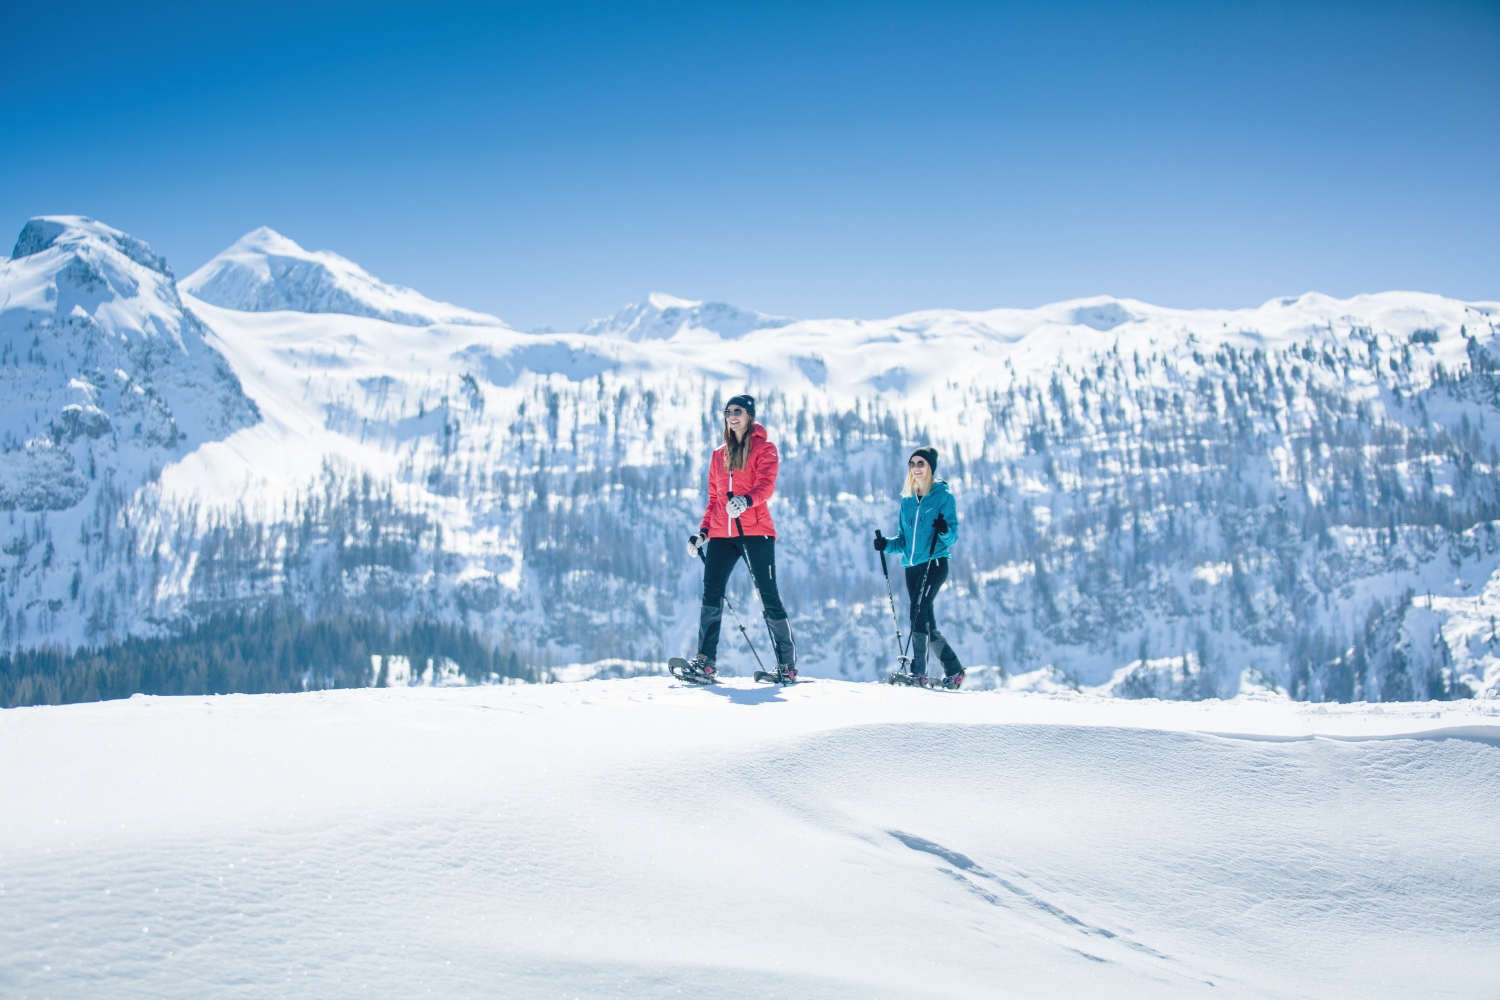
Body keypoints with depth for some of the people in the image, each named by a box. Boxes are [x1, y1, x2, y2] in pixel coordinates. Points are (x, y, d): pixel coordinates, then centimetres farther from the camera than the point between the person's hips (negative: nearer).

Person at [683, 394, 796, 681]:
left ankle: (787, 664, 3)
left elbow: (766, 485, -12)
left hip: (755, 531, -4)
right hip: (722, 534, 4)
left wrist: (747, 500, -32)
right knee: (711, 596, -9)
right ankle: (705, 661, -9)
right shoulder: (718, 455, 21)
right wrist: (702, 531, 10)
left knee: (768, 597, -5)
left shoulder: (764, 449, 6)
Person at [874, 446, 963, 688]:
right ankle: (953, 669, 12)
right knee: (925, 621, 4)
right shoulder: (907, 500, 17)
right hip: (912, 566, 7)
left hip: (934, 563, -7)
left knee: (919, 613, -20)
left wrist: (945, 531, -27)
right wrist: (886, 544, 1)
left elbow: (953, 535, -6)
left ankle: (918, 671, -18)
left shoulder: (943, 496, 0)